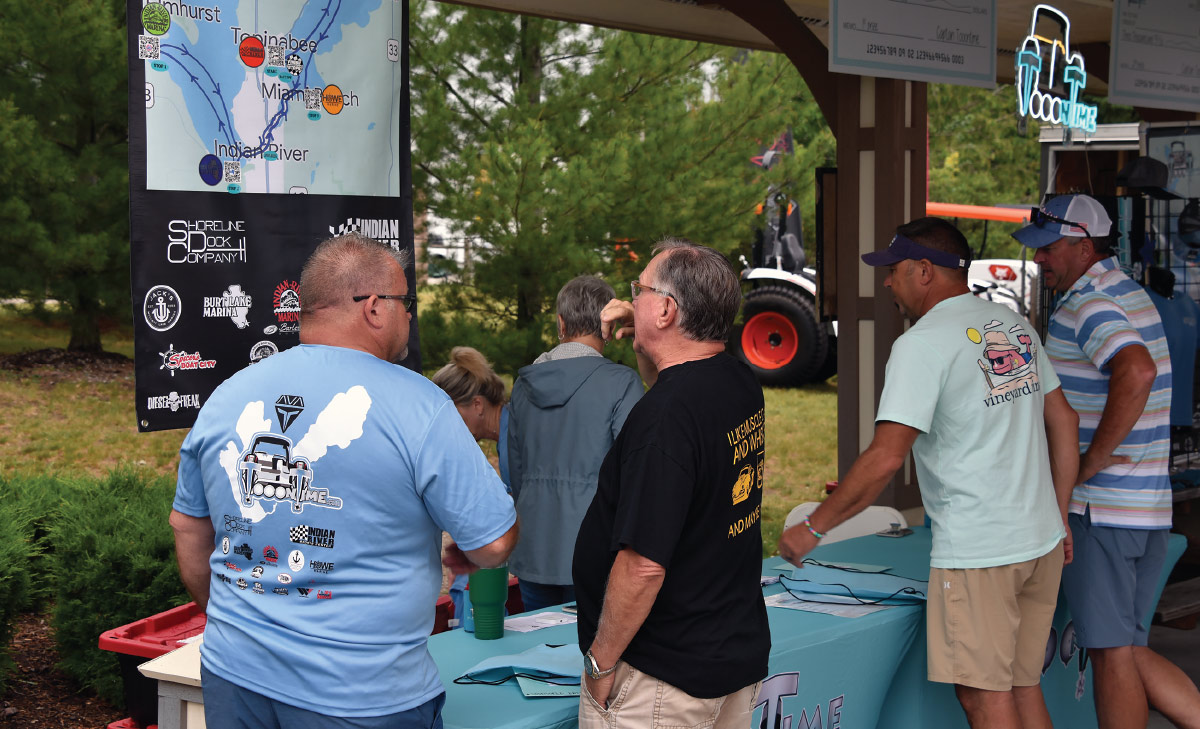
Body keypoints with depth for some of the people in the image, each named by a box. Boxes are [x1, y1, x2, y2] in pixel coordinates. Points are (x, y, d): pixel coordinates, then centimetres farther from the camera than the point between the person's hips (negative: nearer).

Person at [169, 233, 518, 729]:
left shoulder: (226, 398, 2)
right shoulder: (417, 405, -14)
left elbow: (189, 529, 13)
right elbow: (495, 542, -11)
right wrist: (467, 557, 12)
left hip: (231, 676, 5)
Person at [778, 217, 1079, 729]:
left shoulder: (922, 344, -13)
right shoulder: (1016, 325, 12)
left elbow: (886, 458, -19)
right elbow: (1063, 421, 17)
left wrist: (813, 528, -10)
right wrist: (1059, 518, 24)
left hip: (977, 552, -8)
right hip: (1042, 541, 8)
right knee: (1023, 687, 15)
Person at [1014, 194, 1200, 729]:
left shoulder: (1087, 304, -14)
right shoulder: (1130, 295, 16)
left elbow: (1136, 373, -33)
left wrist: (1092, 460, -24)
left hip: (1096, 507, -10)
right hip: (1150, 509, 10)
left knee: (1111, 652, 0)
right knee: (1127, 650, 15)